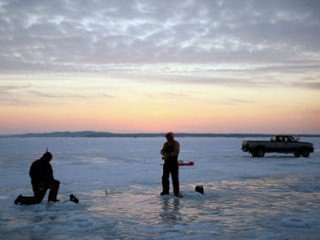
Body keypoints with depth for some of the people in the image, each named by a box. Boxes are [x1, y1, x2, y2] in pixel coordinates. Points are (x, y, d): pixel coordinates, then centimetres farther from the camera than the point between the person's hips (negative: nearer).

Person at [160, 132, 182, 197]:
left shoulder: (176, 143, -7)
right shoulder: (166, 144, 13)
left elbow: (176, 152, -19)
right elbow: (162, 151, 6)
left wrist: (168, 155, -23)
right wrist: (164, 153, -16)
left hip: (174, 162, -6)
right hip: (167, 162, 6)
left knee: (175, 178, -7)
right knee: (165, 177, 7)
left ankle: (176, 192, -4)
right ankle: (165, 191, 16)